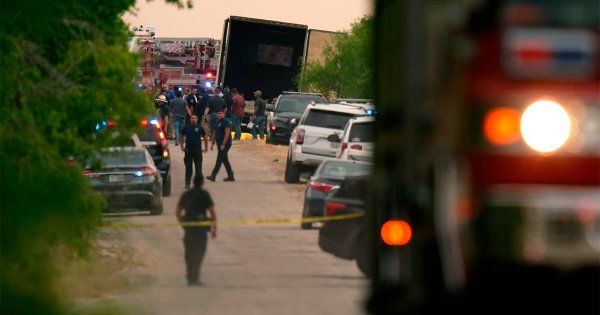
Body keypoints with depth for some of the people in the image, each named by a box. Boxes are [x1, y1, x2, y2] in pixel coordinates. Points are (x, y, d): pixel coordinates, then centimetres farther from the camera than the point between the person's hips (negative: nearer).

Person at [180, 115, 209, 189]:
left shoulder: (199, 128, 4)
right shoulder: (186, 127, 6)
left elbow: (205, 138, 12)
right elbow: (180, 136, 16)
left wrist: (206, 147, 8)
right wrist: (182, 146, 7)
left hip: (198, 150, -1)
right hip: (188, 150, 1)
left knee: (198, 167, -2)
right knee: (188, 167, 4)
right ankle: (187, 183, 11)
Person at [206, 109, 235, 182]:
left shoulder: (226, 122, -13)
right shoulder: (217, 122, 15)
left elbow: (227, 133, -19)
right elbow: (214, 133, 20)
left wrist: (223, 144, -23)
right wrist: (212, 143, 15)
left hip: (225, 144, -9)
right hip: (219, 144, 9)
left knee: (219, 160, -9)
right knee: (225, 160, 12)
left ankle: (213, 176, -11)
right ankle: (231, 176, 17)